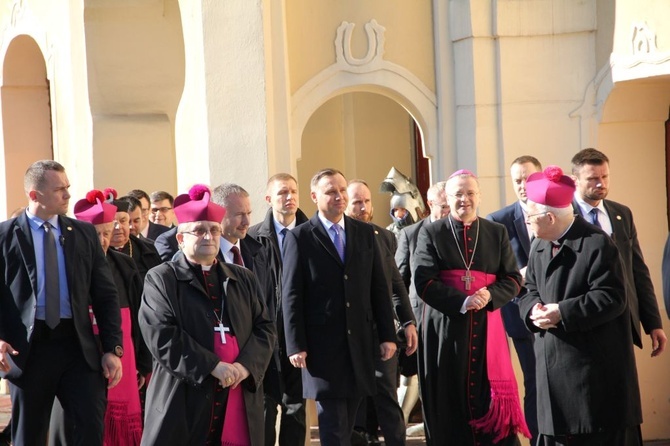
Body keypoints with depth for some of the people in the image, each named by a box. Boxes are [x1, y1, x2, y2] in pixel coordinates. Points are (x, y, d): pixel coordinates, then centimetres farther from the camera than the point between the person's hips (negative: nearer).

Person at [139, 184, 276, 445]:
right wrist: (213, 367, -16)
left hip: (240, 401, 4)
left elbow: (265, 328, 11)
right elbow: (162, 336, -10)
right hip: (184, 400, -4)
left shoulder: (243, 279, 18)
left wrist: (246, 365, -8)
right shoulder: (161, 279, 2)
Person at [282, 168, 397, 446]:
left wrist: (387, 334, 5)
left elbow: (379, 287, 10)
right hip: (323, 342, -4)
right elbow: (291, 296, -4)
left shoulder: (365, 233, 10)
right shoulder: (299, 238, -2)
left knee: (347, 422, 9)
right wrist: (296, 346, -10)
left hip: (360, 341, 4)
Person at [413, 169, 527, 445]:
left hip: (488, 327, 2)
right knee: (451, 401, 0)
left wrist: (490, 295, -13)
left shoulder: (497, 233, 11)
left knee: (492, 397, -2)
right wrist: (462, 301, -17)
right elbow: (423, 282, -6)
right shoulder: (430, 233, 3)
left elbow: (513, 279, 7)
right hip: (446, 328, -2)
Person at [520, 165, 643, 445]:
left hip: (597, 364, -7)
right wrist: (533, 309, -9)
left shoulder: (597, 244, -14)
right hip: (554, 364, 7)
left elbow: (611, 298, -19)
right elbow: (529, 289, 16)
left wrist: (563, 313, -23)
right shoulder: (539, 247, 12)